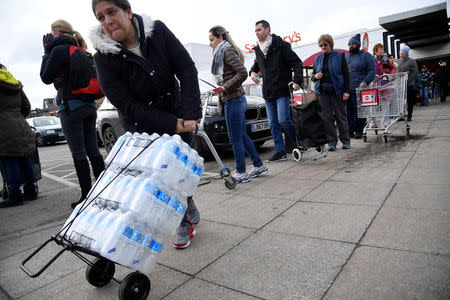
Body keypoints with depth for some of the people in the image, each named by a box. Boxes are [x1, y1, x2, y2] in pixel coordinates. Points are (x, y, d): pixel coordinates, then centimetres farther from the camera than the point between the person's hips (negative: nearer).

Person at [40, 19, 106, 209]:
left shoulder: (59, 49, -5)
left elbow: (46, 78, 1)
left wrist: (46, 53, 7)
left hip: (71, 106, -8)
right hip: (89, 106, 8)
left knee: (78, 153, -4)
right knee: (92, 150, 9)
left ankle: (87, 196, 0)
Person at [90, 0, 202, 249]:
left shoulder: (157, 31, -9)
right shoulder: (104, 57, -15)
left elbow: (187, 69, -13)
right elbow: (127, 106, -18)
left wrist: (190, 115, -22)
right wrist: (172, 124, -23)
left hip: (178, 114, 2)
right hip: (143, 126, -1)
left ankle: (186, 210, 29)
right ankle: (186, 220, 21)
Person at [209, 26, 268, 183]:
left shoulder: (228, 51, -9)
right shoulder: (221, 53, 20)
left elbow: (242, 73, -20)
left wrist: (225, 87, -21)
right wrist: (221, 92, 16)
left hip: (234, 100, -10)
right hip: (236, 100, 10)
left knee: (235, 138, -3)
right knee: (242, 136, 14)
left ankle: (241, 173, 8)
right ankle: (259, 166, 24)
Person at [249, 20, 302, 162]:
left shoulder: (281, 45, -5)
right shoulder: (258, 50, 14)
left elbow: (296, 62, -7)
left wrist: (297, 80, -20)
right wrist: (253, 71, 9)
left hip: (282, 90, -6)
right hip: (268, 93, 7)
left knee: (283, 120, -13)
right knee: (273, 124, 5)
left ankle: (299, 143, 11)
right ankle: (280, 152, 14)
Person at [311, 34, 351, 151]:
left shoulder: (340, 55, 5)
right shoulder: (318, 58, 14)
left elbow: (346, 74, 2)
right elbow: (312, 75, 18)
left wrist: (346, 91, -6)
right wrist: (315, 76, -7)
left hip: (337, 90, -3)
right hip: (322, 91, 3)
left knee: (341, 115, 2)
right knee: (327, 117, 0)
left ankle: (345, 140, 15)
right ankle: (332, 141, 7)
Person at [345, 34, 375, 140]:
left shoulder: (365, 55, 5)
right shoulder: (345, 57, 19)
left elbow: (372, 70, -1)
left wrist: (365, 82, -16)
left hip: (359, 89, -4)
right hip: (346, 90, 4)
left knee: (360, 112, -1)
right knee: (349, 112, 5)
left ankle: (359, 131, 7)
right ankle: (350, 131, 11)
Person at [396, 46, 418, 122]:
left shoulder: (412, 61, -1)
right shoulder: (399, 61, 11)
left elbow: (415, 72, -6)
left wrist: (408, 80, -17)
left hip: (409, 84, -3)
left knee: (410, 101, 3)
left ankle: (409, 116, 10)